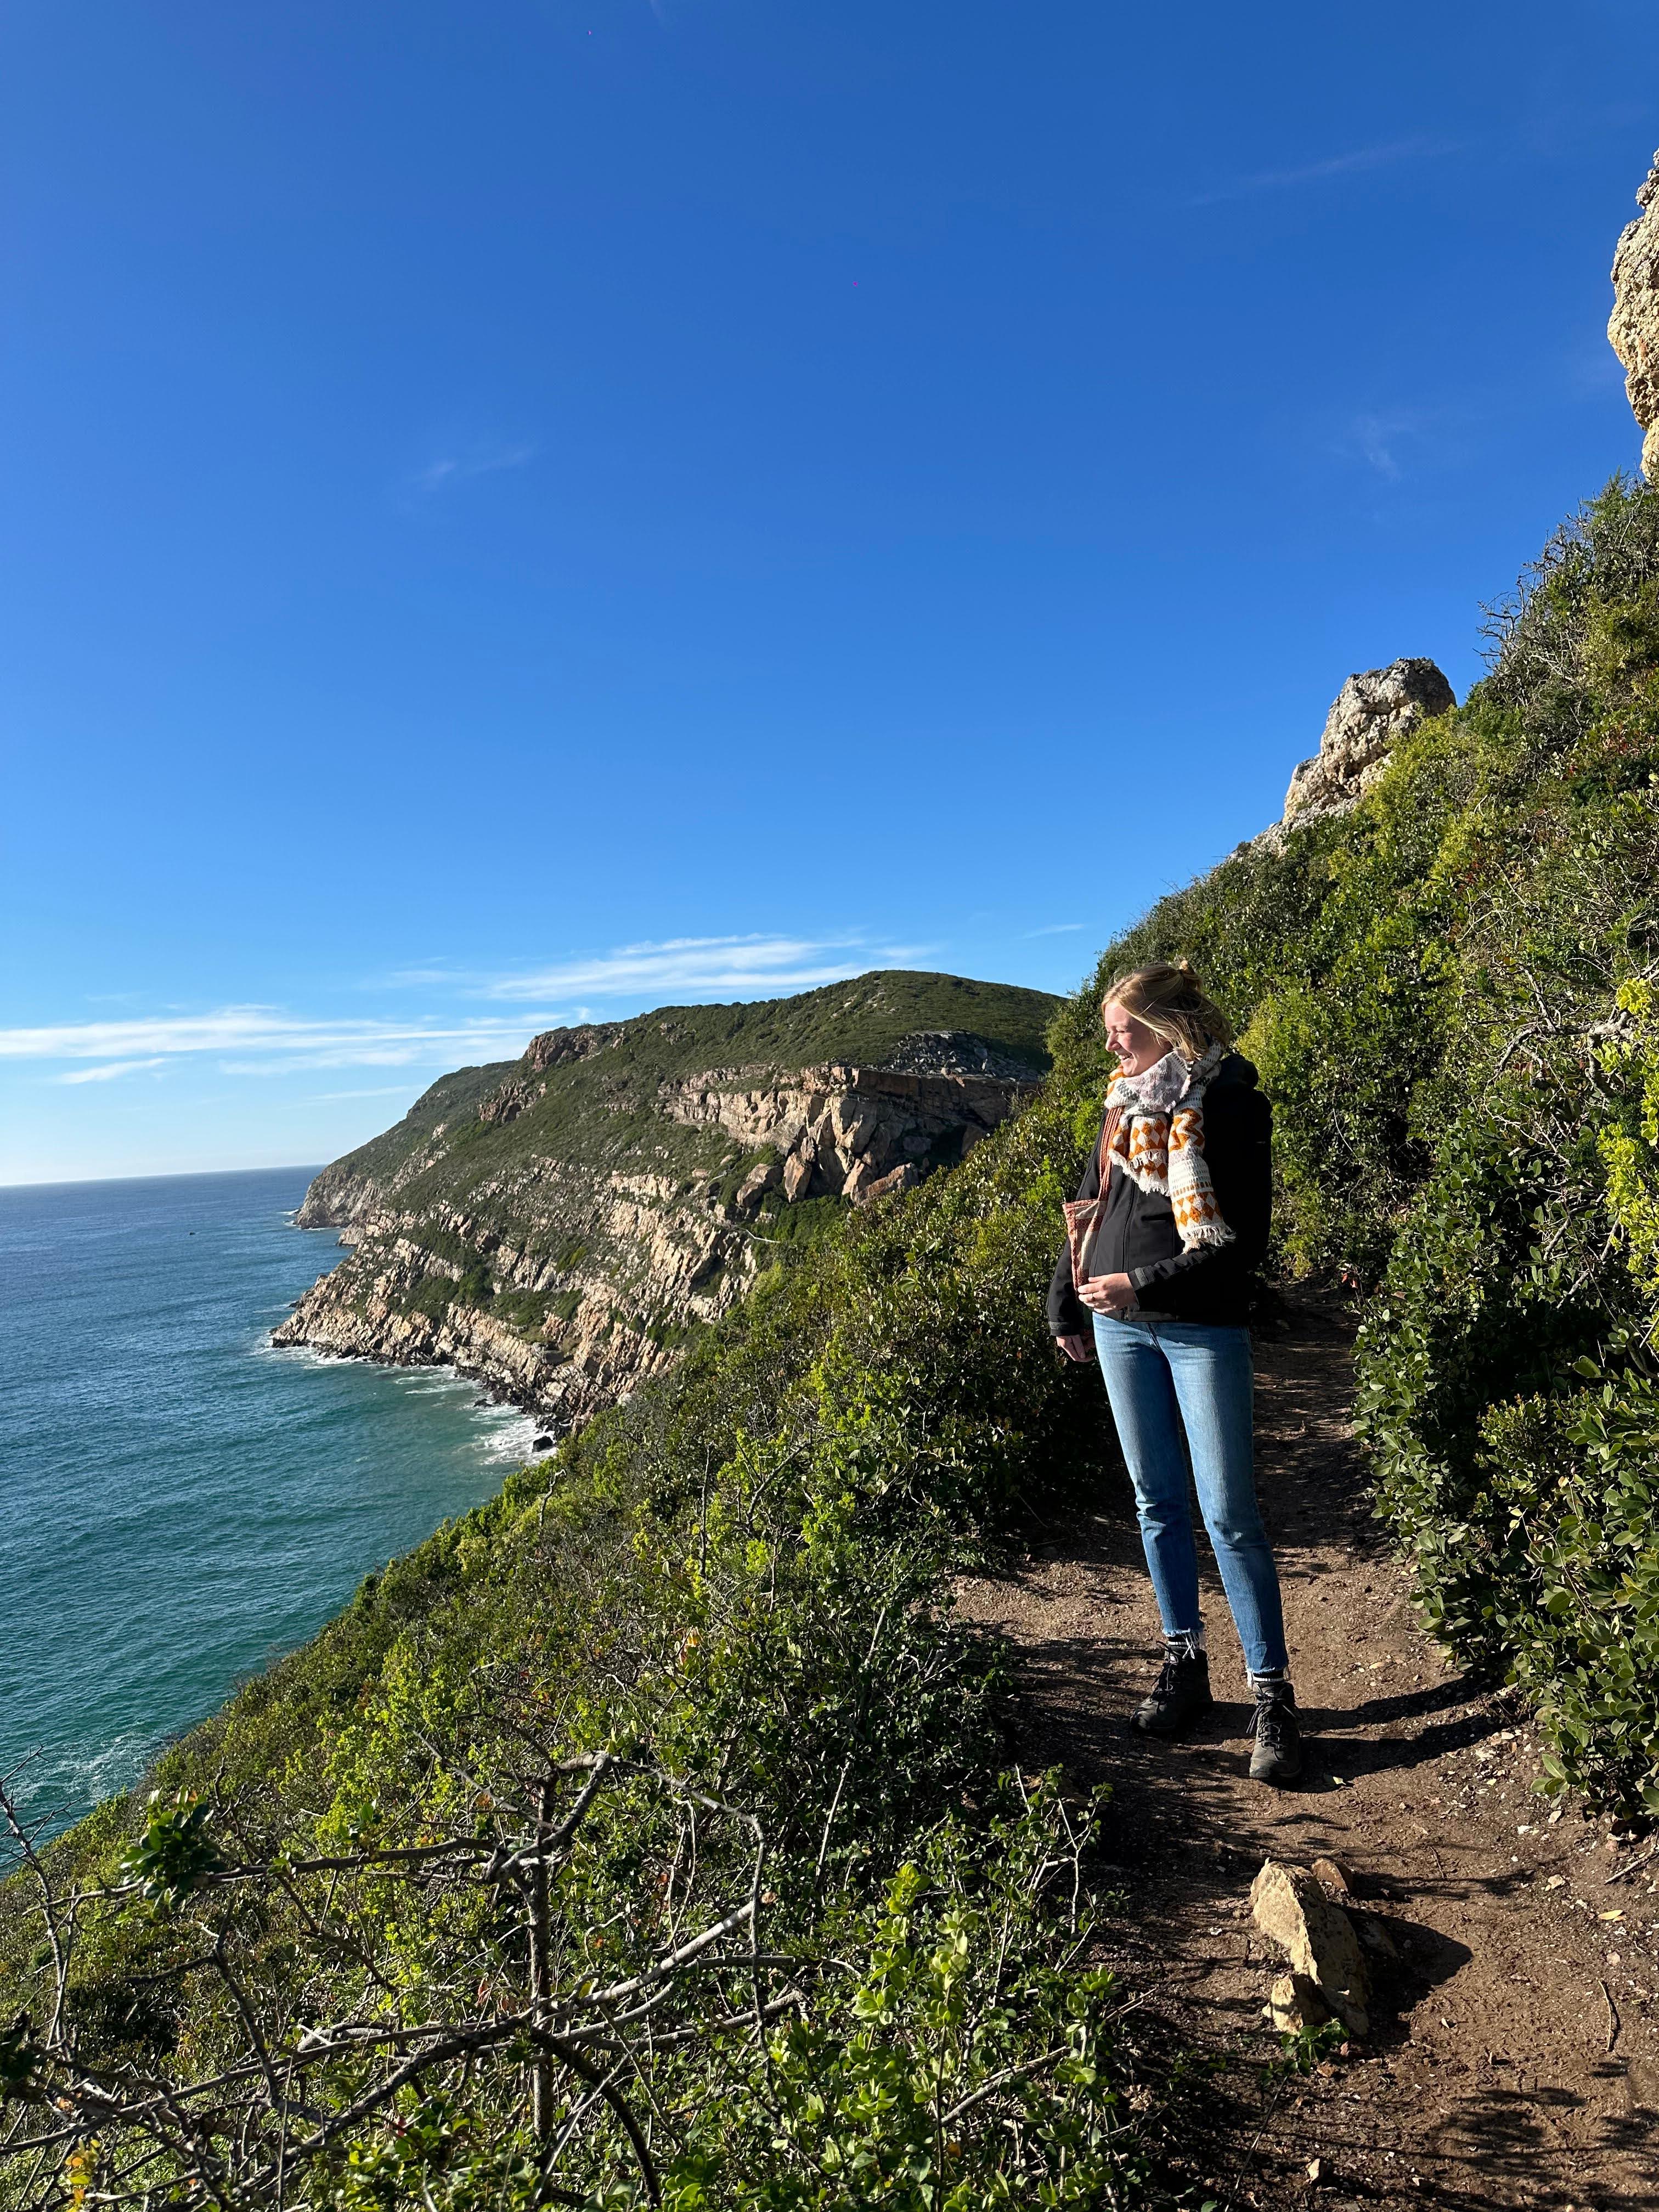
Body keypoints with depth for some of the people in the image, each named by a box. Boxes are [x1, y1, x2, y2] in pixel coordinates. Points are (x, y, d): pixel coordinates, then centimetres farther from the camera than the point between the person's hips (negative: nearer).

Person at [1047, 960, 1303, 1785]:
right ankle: (1184, 1662, 27)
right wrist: (1066, 1307, 17)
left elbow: (1242, 1239, -13)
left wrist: (1146, 1285, -19)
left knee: (1228, 1514, -2)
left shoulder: (1231, 1105, -10)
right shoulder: (1125, 1103, 8)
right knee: (1156, 1502, 13)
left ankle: (1272, 1692, 12)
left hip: (1202, 1330, -6)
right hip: (1120, 1327, 6)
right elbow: (1087, 1208, 15)